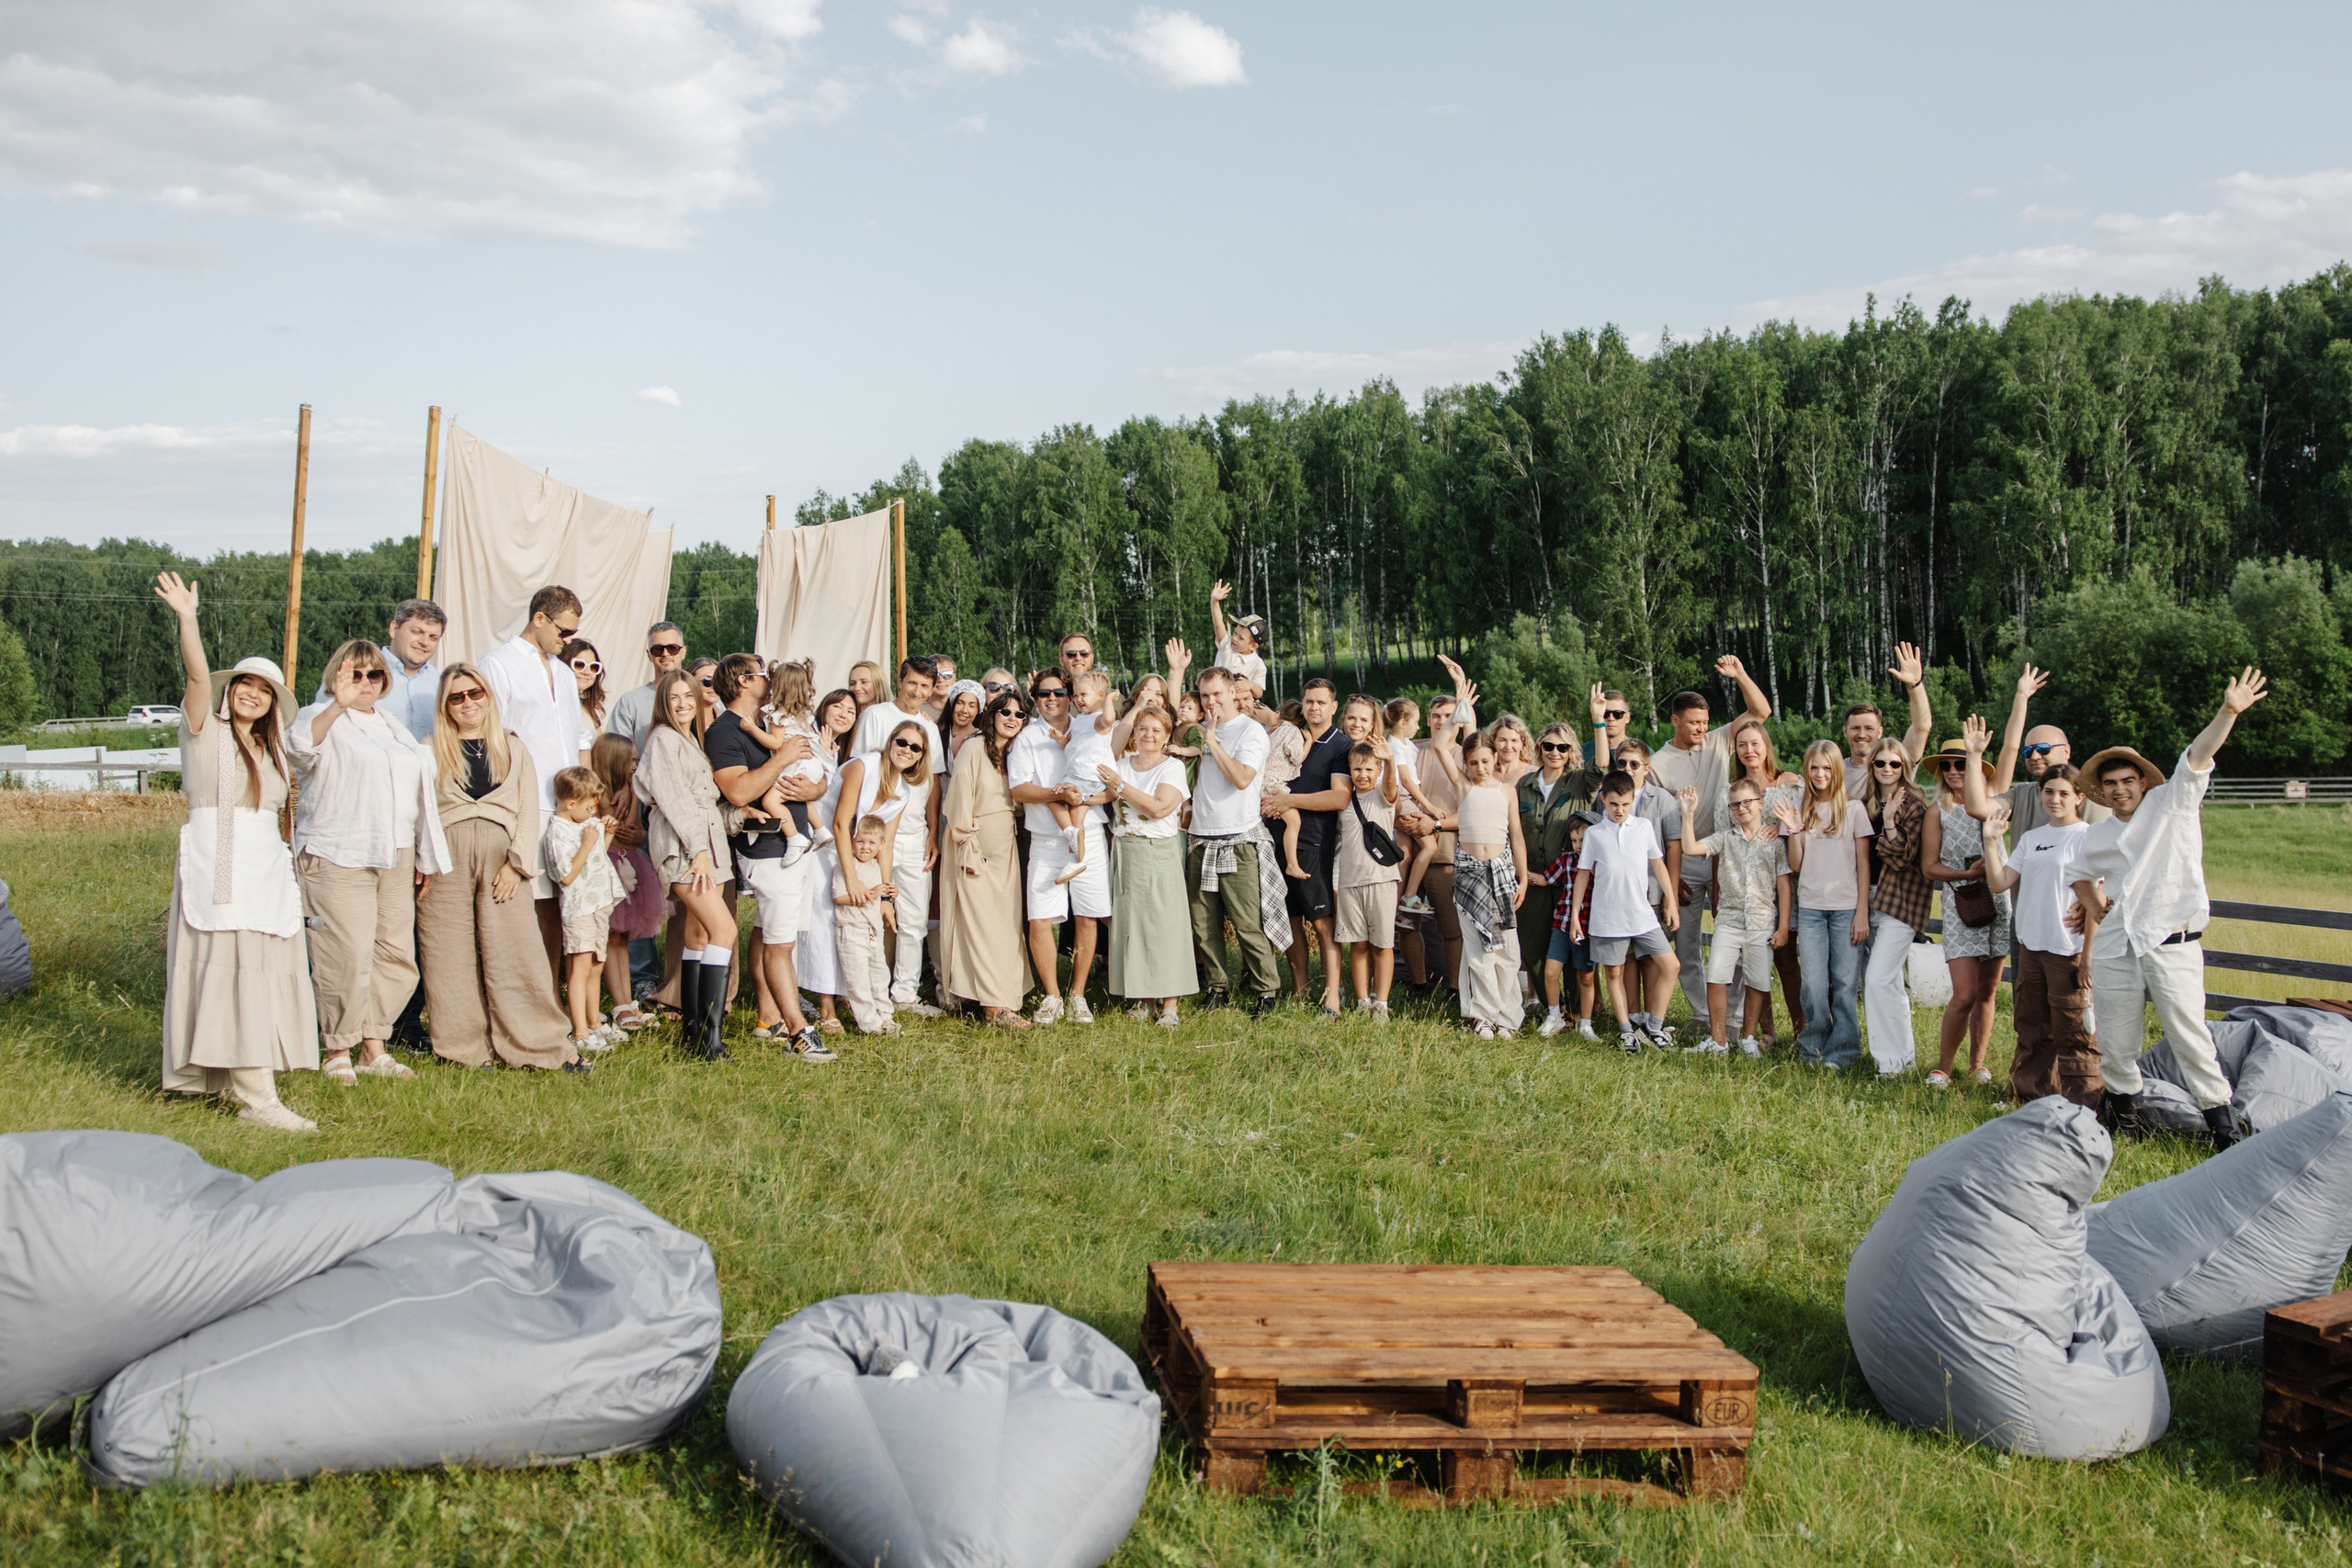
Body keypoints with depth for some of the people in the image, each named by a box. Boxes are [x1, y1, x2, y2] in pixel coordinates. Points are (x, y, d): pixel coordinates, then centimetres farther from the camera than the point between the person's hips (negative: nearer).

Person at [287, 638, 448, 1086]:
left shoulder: (393, 727, 22)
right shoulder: (324, 719, 1)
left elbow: (418, 791, 26)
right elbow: (301, 744, -24)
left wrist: (424, 856, 22)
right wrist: (338, 705, -39)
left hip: (395, 858, 7)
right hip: (337, 859, -7)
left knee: (395, 955, 5)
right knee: (349, 957, -11)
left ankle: (374, 1047, 15)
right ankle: (337, 1053, 1)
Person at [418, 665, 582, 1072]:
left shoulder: (512, 748, 15)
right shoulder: (430, 751, 12)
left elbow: (528, 809, 8)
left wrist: (517, 864, -4)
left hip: (501, 862, 0)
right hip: (446, 865, 0)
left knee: (515, 955, -5)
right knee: (451, 961, -1)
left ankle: (542, 1048, -3)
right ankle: (465, 1050, 5)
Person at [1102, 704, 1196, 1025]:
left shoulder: (1172, 767, -1)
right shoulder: (1121, 765, 14)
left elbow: (1159, 808, -15)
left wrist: (1121, 786, -11)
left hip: (1160, 855, -4)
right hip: (1124, 853, 5)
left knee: (1163, 925, -6)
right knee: (1129, 924, 2)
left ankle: (1169, 1005, -4)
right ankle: (1143, 999, 11)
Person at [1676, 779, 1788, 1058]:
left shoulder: (1775, 841, 2)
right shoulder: (1725, 838, 6)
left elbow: (1783, 886, 2)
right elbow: (1690, 848, -5)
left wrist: (1783, 927, -1)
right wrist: (1688, 814, -10)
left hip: (1762, 923, -1)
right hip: (1728, 920, 1)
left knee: (1757, 983, 5)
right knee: (1716, 979, -7)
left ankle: (1748, 1038, 20)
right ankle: (1718, 1041, 3)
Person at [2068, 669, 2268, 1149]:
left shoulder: (2170, 804, 5)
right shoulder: (2095, 836, 17)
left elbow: (2197, 757, -10)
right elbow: (2078, 871, 37)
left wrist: (2228, 713, -23)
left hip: (2170, 943, -5)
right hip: (2114, 948, 5)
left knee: (2188, 1033, -11)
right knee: (2114, 1044, 6)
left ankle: (2222, 1120, -5)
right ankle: (2124, 1104, 26)